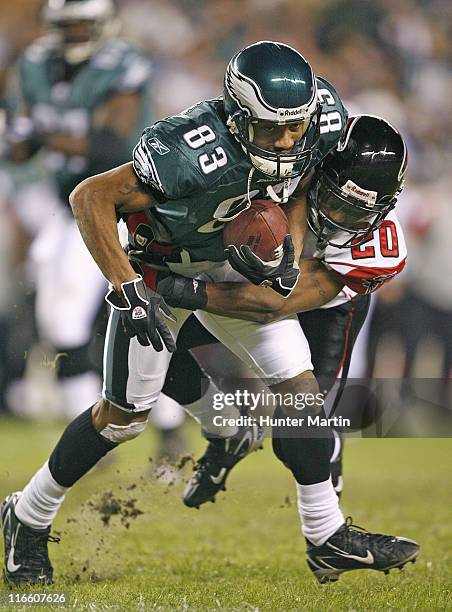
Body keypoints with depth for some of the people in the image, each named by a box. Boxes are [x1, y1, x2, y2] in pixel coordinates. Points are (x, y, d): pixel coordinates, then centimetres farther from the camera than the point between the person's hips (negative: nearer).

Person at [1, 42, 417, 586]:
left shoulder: (323, 117, -22)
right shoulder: (198, 152, -41)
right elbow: (90, 197, -33)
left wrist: (289, 249, -14)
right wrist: (129, 291, -35)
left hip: (237, 263, 6)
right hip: (161, 268, -6)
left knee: (299, 387, 2)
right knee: (123, 416, 2)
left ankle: (328, 535, 14)